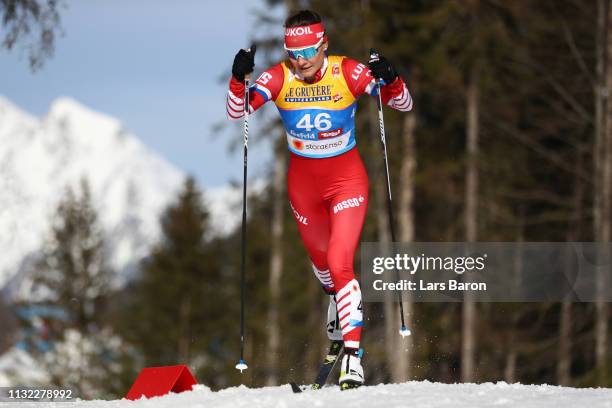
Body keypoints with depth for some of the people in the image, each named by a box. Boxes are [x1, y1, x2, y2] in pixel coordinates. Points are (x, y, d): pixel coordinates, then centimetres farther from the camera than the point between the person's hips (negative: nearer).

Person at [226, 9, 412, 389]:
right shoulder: (278, 78, -14)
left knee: (341, 264, -18)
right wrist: (239, 79, -39)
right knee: (319, 256, 25)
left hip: (346, 178, -3)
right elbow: (237, 111, -20)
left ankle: (353, 353, -17)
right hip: (303, 182, 4)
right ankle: (338, 299, 58)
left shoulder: (349, 73, -19)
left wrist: (391, 80, -37)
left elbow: (404, 104, -15)